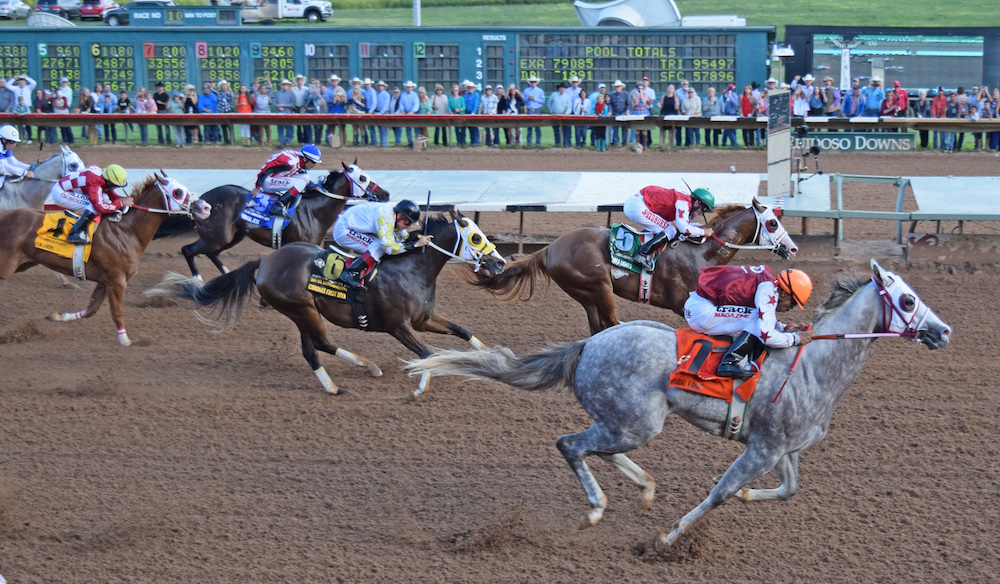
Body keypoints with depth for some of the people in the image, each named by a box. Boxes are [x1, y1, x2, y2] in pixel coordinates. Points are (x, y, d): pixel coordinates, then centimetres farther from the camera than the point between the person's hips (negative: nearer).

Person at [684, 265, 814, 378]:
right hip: (701, 311, -10)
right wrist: (796, 338, -9)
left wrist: (787, 328, 14)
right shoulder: (769, 289, -17)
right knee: (758, 317, -15)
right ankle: (731, 361, -17)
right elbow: (766, 335, -22)